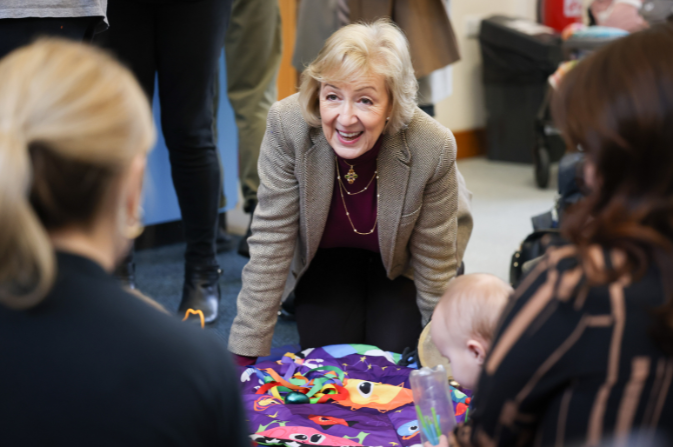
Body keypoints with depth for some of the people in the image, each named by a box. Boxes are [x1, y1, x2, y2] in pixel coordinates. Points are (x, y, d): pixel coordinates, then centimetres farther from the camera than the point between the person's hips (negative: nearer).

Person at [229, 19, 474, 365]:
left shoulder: (432, 148, -35)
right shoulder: (287, 126, -34)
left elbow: (435, 264, -19)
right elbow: (271, 244, -25)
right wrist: (245, 355, -24)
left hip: (401, 261, 0)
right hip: (327, 255, 1)